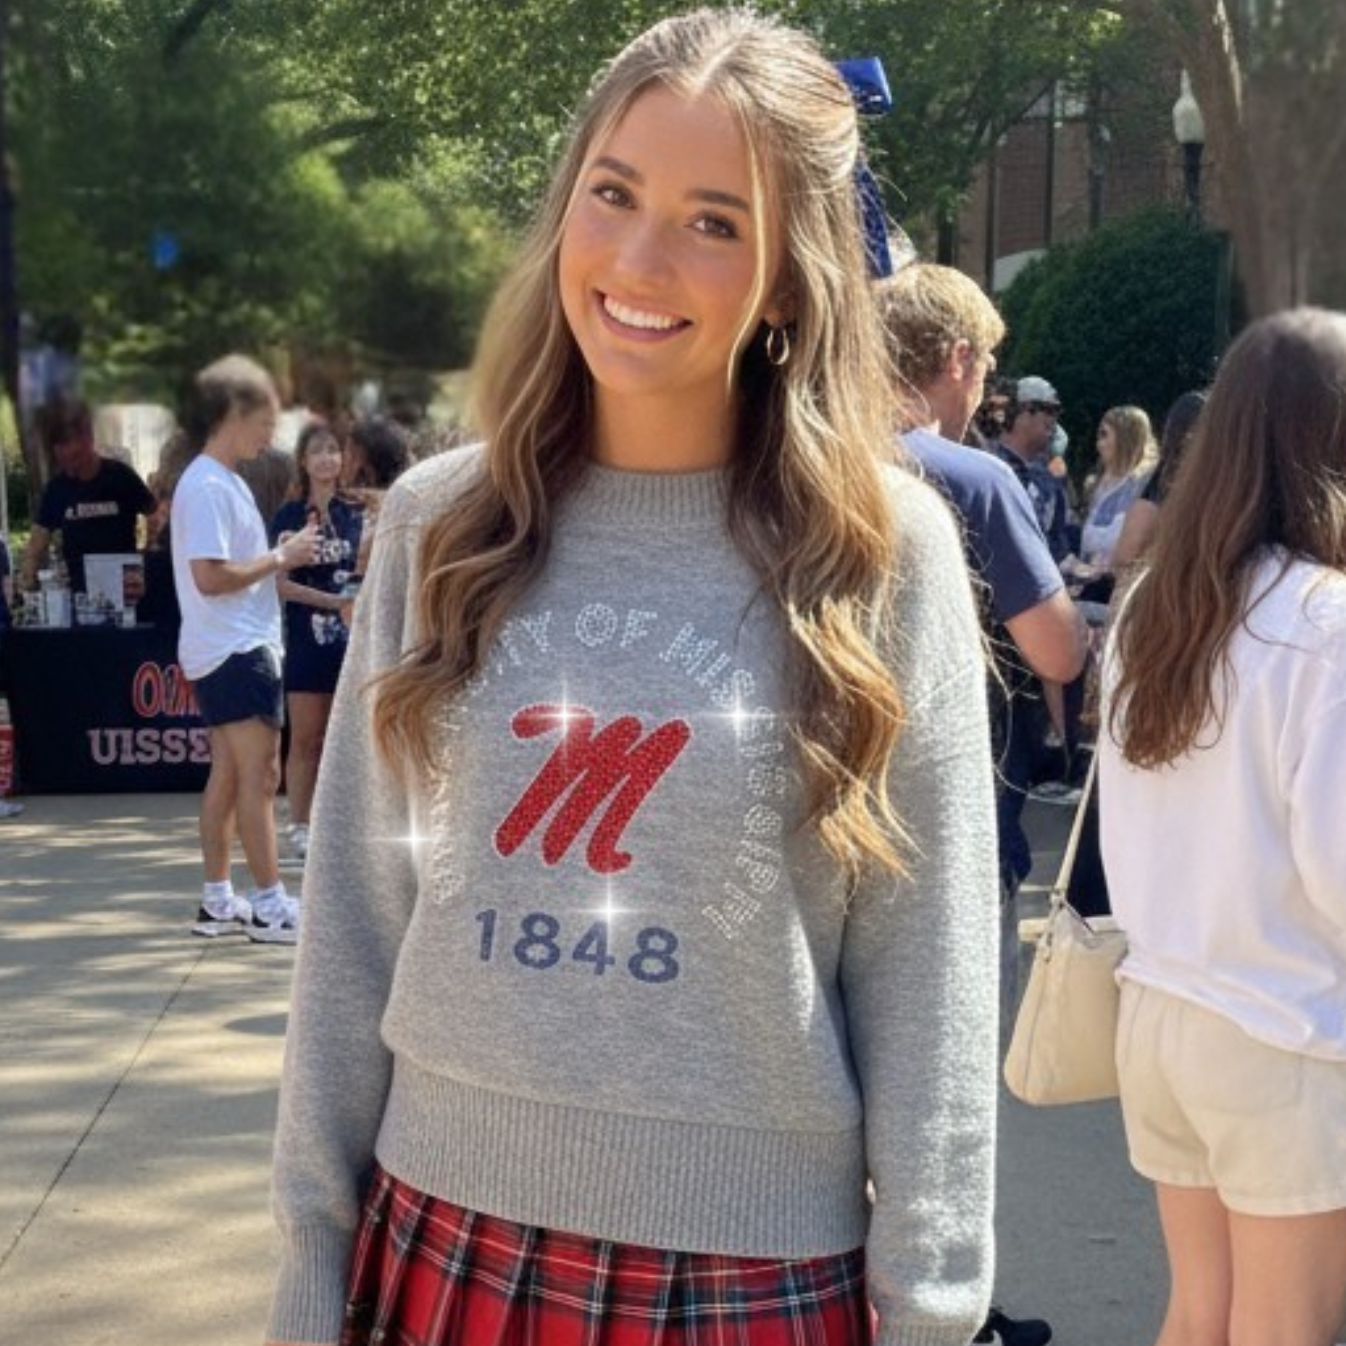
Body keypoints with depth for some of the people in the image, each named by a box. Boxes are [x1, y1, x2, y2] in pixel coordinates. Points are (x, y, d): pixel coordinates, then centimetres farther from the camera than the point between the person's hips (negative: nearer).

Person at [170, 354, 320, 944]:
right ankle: (270, 905, -6)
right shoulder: (206, 486, -15)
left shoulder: (225, 481, 17)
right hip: (232, 650, -10)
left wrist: (281, 557, 7)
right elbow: (210, 576, -22)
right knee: (259, 772, -9)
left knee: (230, 772, 12)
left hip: (241, 646, 10)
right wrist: (279, 558, -14)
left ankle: (218, 900, 17)